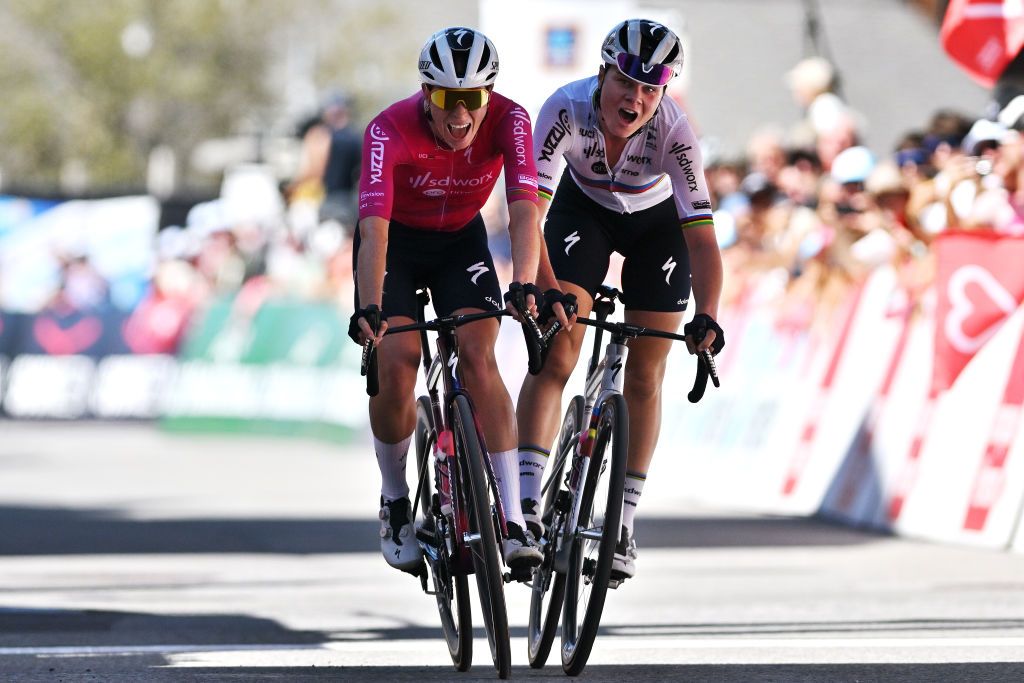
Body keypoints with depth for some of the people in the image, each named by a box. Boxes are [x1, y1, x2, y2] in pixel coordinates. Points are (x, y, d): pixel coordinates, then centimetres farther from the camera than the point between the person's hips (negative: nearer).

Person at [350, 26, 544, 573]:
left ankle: (511, 521, -23)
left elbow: (524, 209, -37)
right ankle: (395, 503, 6)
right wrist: (368, 310, -56)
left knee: (478, 358, -20)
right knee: (396, 363, -19)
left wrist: (525, 285, -54)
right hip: (396, 242, -1)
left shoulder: (508, 121, -26)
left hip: (460, 241, 1)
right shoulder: (390, 131, -32)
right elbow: (374, 226, -42)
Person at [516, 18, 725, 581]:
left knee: (644, 376, 0)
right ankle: (526, 505, -24)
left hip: (655, 223, 0)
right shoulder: (566, 109, -34)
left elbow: (701, 236, -35)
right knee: (556, 354, -17)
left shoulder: (672, 132, -34)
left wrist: (707, 318, -48)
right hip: (584, 211, 0)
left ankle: (623, 524, 12)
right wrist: (544, 289, -51)